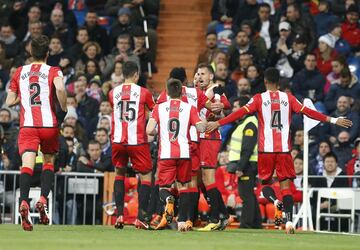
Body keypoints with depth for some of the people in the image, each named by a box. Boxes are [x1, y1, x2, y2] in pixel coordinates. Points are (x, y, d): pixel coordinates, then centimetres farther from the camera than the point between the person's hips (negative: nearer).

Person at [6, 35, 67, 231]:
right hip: (49, 124, -1)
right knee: (49, 162, 19)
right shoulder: (53, 71, 4)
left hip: (27, 125, 1)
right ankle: (43, 199, 0)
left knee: (27, 163, -12)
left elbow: (9, 101, 15)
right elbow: (60, 88, -18)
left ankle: (24, 202, -35)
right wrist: (63, 109, -4)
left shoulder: (20, 72, 13)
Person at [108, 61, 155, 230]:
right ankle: (141, 217, -4)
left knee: (119, 173, 19)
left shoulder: (113, 93, 6)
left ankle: (119, 215, 9)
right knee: (145, 176, 6)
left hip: (118, 140, 3)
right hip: (137, 140, -3)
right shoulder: (143, 92, -3)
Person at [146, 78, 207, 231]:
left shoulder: (159, 108, 4)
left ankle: (168, 201, -29)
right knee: (183, 185, 16)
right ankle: (183, 221, 11)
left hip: (165, 154, -1)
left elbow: (149, 130, -5)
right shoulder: (189, 108, 3)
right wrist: (206, 122, 16)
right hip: (184, 153, 1)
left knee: (164, 187, 7)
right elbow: (201, 128, -6)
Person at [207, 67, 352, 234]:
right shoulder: (288, 98, 6)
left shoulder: (259, 99, 1)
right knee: (285, 184, 3)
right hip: (284, 148, 1)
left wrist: (218, 123, -2)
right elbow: (307, 112, 5)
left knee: (265, 182, 13)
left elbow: (240, 113, -5)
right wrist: (333, 120, 11)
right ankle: (289, 220, -12)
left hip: (266, 148, -1)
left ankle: (276, 202, -19)